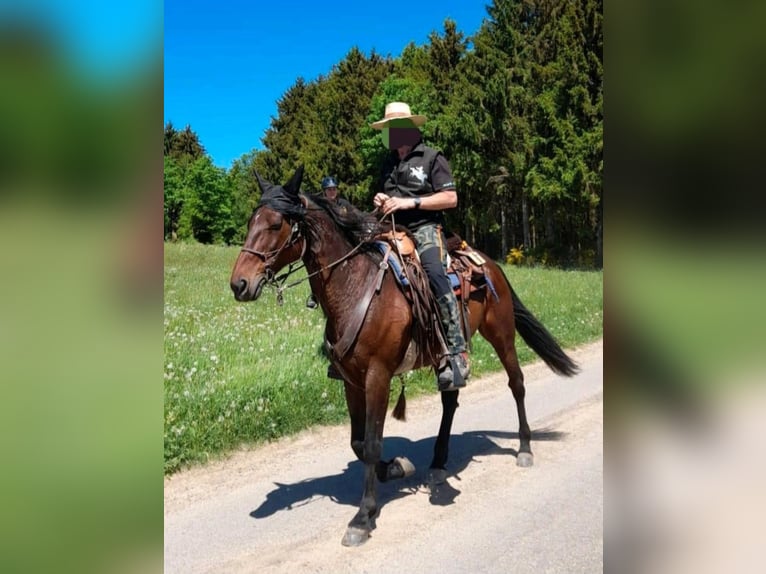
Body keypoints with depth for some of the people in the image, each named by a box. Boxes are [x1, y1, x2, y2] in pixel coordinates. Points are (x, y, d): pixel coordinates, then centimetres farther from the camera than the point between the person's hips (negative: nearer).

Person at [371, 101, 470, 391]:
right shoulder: (389, 166, 23)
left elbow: (451, 198, -6)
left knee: (434, 273, -35)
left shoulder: (432, 158, 4)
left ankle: (457, 353, -35)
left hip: (425, 229, -7)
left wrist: (410, 202, -14)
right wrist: (380, 201, 8)